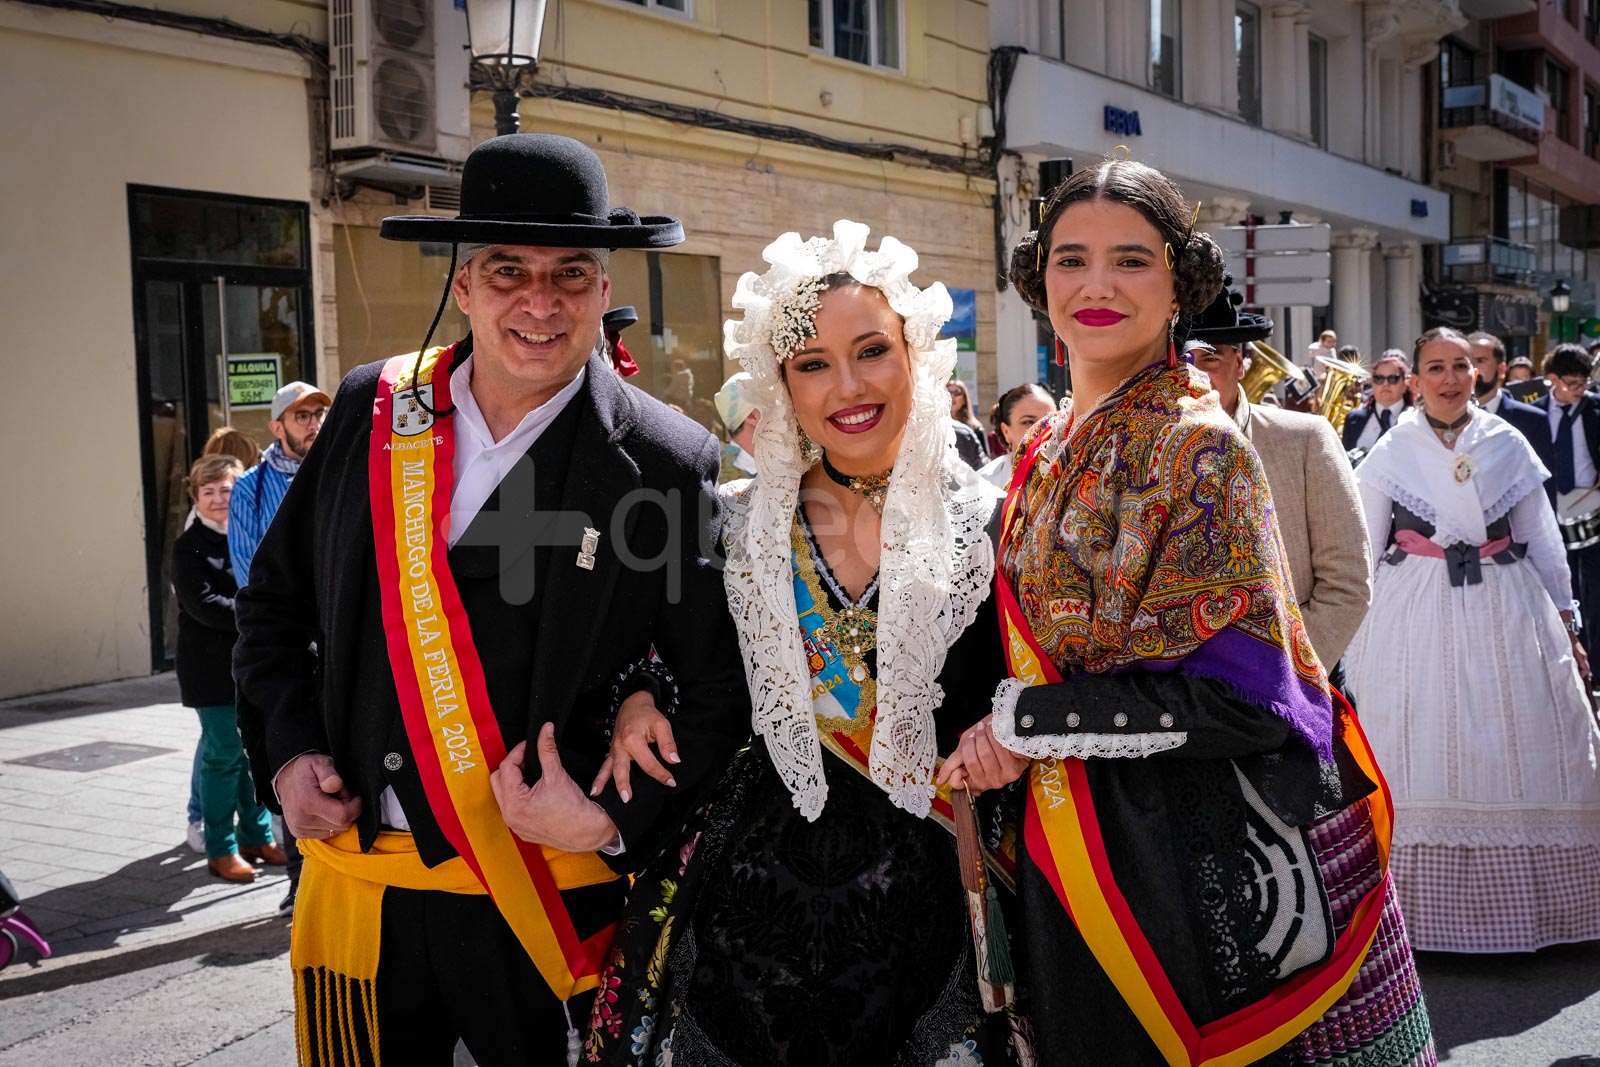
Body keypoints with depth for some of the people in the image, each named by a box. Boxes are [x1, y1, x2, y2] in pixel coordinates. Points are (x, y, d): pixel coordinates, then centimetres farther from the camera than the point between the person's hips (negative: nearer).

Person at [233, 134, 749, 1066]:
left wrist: (615, 822, -16)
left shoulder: (670, 465, -11)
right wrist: (287, 751, 0)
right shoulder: (374, 410, 1)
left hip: (547, 901, -3)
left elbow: (729, 693, -7)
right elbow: (276, 602, 12)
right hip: (355, 887, 4)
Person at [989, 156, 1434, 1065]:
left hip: (1210, 848, -7)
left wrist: (1022, 720, -17)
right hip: (1087, 851, 7)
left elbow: (1231, 691, -22)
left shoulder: (1199, 446, -16)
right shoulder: (1051, 453, 7)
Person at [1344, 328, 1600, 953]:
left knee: (1518, 759, 4)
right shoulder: (1392, 452, 2)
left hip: (1507, 614, 2)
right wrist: (1358, 638, 2)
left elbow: (1543, 541, 9)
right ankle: (1431, 902, 13)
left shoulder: (1508, 444, 5)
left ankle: (1522, 898, 18)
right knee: (1424, 759, 1)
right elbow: (1364, 549, 4)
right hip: (1417, 617, -1)